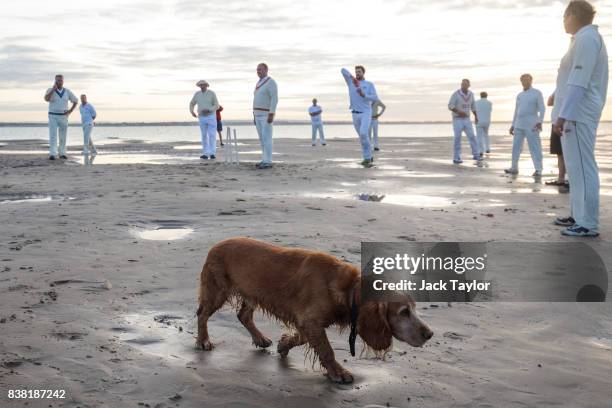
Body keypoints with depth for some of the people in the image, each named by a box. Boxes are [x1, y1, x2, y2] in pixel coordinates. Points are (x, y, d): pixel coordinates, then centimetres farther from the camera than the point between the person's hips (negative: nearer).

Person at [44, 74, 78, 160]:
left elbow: (76, 101, 12)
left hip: (63, 117, 2)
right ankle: (52, 154, -18)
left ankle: (62, 153, 21)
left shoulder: (67, 91, 1)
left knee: (63, 137, 7)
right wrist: (54, 89, -25)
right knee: (53, 136, -14)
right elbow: (46, 99, -27)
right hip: (53, 117, -2)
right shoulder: (50, 90, -6)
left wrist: (70, 111, -2)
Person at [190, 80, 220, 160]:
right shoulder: (197, 94, 2)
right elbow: (191, 104, 12)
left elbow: (216, 106, -9)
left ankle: (212, 153, -3)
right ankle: (205, 154, 6)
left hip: (211, 117, -3)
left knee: (212, 135, -7)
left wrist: (208, 110, -25)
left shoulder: (212, 93, -7)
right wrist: (192, 112, -8)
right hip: (202, 118, 3)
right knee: (204, 136, 3)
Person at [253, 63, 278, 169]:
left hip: (267, 115, -9)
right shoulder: (259, 83, 16)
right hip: (259, 115, 9)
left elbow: (274, 99, -20)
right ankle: (265, 160, 12)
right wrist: (255, 116, 17)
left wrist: (271, 114, -26)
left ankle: (268, 162, -9)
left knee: (266, 138, -11)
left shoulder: (271, 82, -12)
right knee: (262, 138, 8)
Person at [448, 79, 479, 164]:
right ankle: (456, 158, -1)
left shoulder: (470, 94, 4)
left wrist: (476, 116, 23)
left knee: (472, 137, 2)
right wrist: (459, 112, -33)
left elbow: (472, 105, 19)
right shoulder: (456, 94, -14)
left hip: (466, 120, 5)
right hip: (457, 119, -5)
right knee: (458, 139, -8)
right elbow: (450, 106, -19)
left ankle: (476, 155, 14)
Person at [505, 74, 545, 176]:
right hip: (519, 125, 6)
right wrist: (513, 125, 18)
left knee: (534, 147, -7)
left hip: (531, 125, -6)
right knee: (516, 146, 6)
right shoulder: (519, 95, 17)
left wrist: (540, 121, -23)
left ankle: (538, 169, -7)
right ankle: (514, 167, 12)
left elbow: (542, 109, -8)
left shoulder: (537, 93, 0)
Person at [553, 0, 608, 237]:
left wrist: (563, 115, -22)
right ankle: (579, 216, 22)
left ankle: (588, 224, -11)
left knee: (582, 167, -11)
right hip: (577, 114, 11)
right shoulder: (585, 38, 20)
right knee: (576, 167, 15)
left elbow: (579, 82, -19)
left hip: (578, 114, -11)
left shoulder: (586, 38, -11)